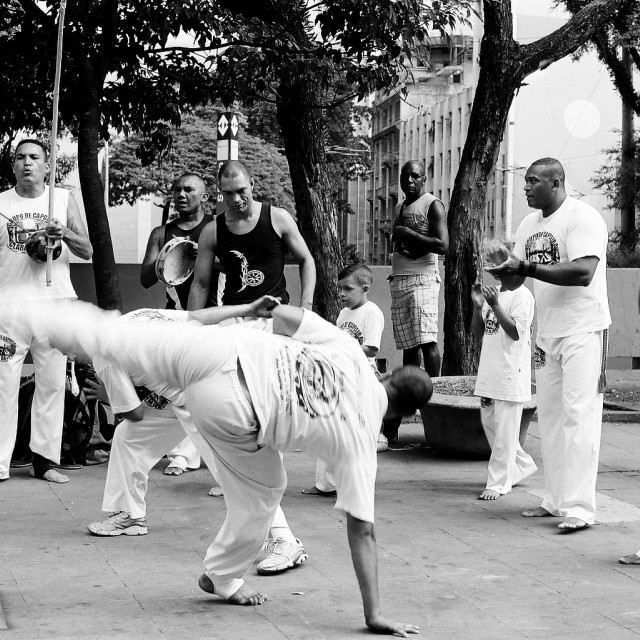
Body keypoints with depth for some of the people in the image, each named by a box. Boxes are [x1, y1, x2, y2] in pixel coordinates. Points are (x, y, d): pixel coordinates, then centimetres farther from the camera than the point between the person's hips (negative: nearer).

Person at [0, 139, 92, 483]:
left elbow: (87, 251, 5)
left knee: (52, 383, 1)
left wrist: (64, 233, -12)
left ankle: (45, 458, 7)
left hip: (54, 302, 1)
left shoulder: (64, 199, 10)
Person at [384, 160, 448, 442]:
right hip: (398, 279, 7)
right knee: (409, 345, 5)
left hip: (422, 278, -7)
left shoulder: (433, 205, -2)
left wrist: (409, 234, -12)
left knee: (426, 339, -14)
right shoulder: (400, 208, 21)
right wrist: (399, 239, 11)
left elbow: (442, 245, -13)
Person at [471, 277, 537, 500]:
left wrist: (495, 305, -26)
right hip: (490, 371, 9)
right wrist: (478, 306, -4)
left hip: (511, 373, -9)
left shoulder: (522, 295, -10)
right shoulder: (493, 293, 13)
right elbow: (478, 331, 13)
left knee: (505, 431, -4)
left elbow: (516, 332, -20)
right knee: (489, 423, 17)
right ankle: (522, 465, 33)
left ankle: (497, 484, 2)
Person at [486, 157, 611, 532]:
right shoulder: (530, 225, 13)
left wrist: (526, 268, -25)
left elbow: (583, 273, -25)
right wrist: (505, 269, -10)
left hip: (583, 331, -8)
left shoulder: (582, 218, -12)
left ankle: (579, 508, -11)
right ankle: (556, 500, 17)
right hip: (548, 333, 8)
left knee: (579, 415, -11)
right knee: (550, 417, 9)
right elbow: (517, 278, 14)